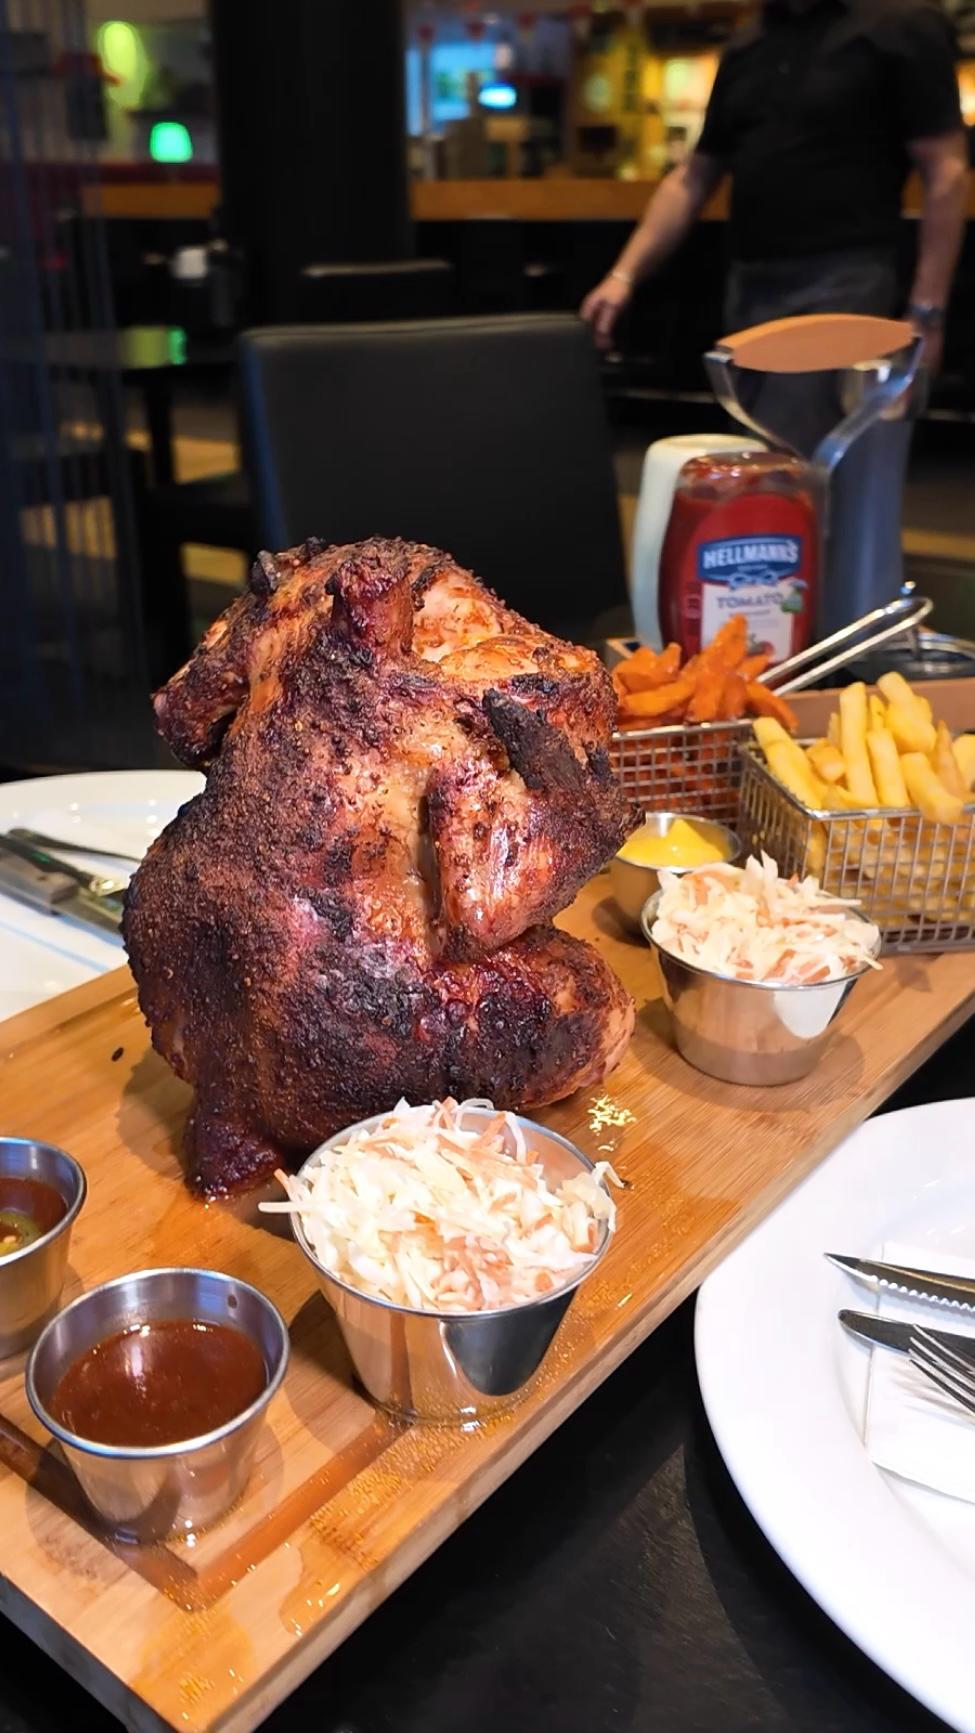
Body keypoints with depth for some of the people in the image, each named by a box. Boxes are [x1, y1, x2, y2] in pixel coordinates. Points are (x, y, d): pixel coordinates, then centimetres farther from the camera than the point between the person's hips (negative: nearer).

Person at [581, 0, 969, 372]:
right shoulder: (744, 48, 15)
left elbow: (945, 173, -7)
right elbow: (693, 177, 17)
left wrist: (927, 314, -14)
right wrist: (625, 274, 6)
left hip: (843, 286, -6)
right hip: (748, 289, 6)